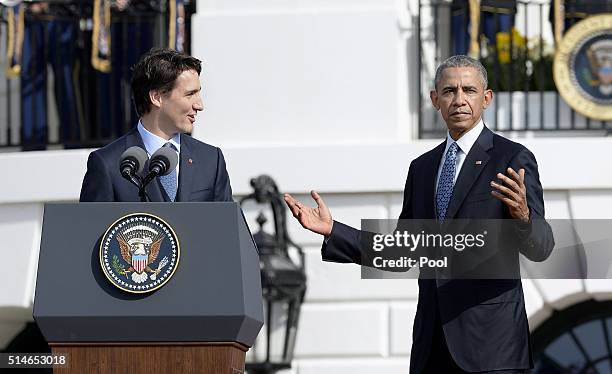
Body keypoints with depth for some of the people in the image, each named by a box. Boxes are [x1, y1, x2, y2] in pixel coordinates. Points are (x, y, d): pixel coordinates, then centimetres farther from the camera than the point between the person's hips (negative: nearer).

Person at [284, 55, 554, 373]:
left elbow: (541, 248, -11)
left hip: (490, 340, -6)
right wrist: (332, 230, 11)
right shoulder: (422, 168, 17)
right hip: (432, 344, 6)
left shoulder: (513, 159, -2)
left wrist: (522, 215, -34)